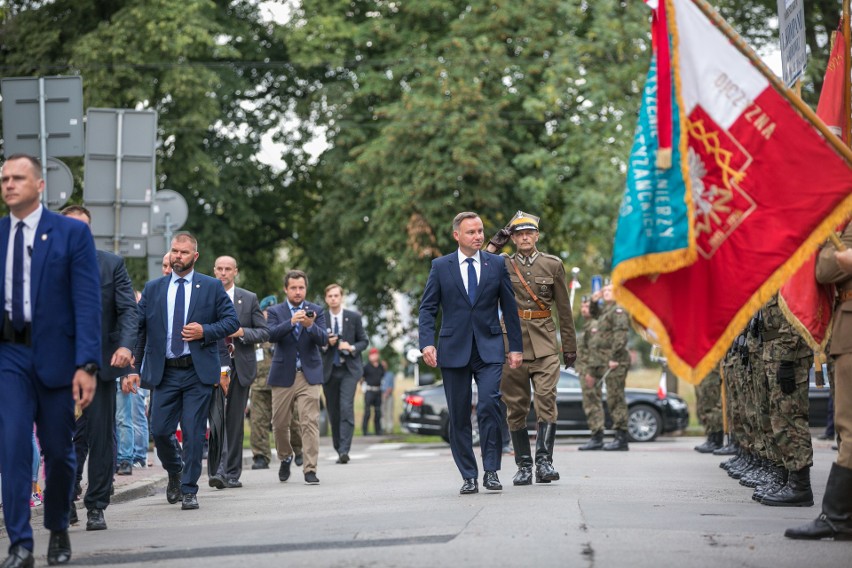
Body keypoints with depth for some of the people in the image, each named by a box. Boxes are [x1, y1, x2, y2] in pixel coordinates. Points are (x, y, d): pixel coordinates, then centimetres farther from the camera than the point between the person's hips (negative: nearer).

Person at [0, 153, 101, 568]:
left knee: (59, 451, 8)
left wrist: (87, 365, -14)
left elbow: (88, 303, -7)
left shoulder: (72, 233, -3)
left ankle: (58, 530, 28)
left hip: (55, 355, -1)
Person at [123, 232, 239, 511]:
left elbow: (232, 321, 5)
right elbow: (138, 329, 7)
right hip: (164, 372, 2)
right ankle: (175, 472, 31)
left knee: (194, 433, -4)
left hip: (198, 372, -2)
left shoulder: (211, 287, 5)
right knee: (160, 431, 2)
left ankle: (189, 490, 7)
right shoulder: (153, 288, 9)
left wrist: (205, 331, -12)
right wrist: (132, 368, -1)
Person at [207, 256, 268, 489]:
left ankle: (232, 473, 10)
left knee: (235, 420, 4)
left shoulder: (249, 299, 8)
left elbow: (264, 332, 5)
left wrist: (241, 332, -11)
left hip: (241, 365, 1)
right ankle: (220, 469, -17)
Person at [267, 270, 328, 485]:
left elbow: (323, 340, -6)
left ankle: (310, 469, -10)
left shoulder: (316, 311, 6)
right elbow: (272, 335, -13)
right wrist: (291, 322, -28)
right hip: (283, 376, 1)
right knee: (280, 423, 9)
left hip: (309, 375, -1)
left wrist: (310, 326, -25)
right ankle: (285, 457, 35)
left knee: (310, 422, -10)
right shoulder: (275, 312, 5)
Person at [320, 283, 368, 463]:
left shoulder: (354, 317, 3)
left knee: (346, 407, -17)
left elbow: (364, 341, 8)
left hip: (349, 369, -2)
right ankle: (338, 450, 17)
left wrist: (352, 347, -12)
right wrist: (325, 344, -12)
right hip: (329, 370, 2)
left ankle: (344, 450, -20)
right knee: (333, 412, 5)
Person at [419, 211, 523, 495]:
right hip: (454, 349, 1)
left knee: (489, 404, -18)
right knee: (459, 415, 2)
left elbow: (509, 307, 10)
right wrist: (427, 343, -10)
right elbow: (428, 308, 4)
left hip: (489, 347, -1)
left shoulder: (497, 264, 7)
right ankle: (468, 476, 11)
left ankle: (491, 470, -7)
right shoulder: (440, 266, 6)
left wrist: (515, 346, 6)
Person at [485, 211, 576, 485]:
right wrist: (494, 244, -6)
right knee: (516, 406, 2)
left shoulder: (553, 264, 8)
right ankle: (523, 465, 9)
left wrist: (570, 346, 11)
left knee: (546, 399, -14)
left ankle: (544, 461, -16)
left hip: (544, 344, 0)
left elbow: (564, 308, 12)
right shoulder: (502, 264, 7)